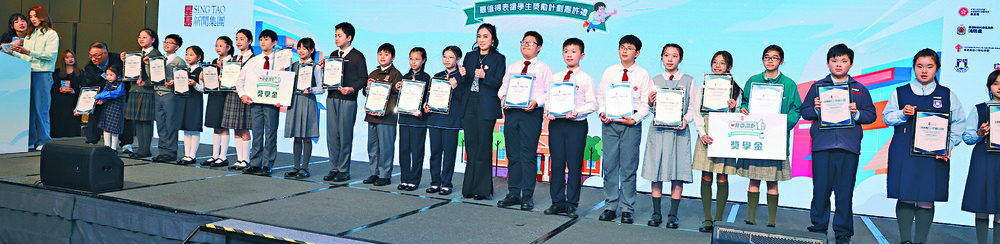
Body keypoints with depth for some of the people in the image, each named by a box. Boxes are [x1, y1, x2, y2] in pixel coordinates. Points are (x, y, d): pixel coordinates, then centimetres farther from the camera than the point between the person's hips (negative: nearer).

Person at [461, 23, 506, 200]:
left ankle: (483, 189, 4)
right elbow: (464, 83, 13)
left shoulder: (499, 58, 3)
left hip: (487, 107, -4)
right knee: (471, 146, 6)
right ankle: (470, 187, 13)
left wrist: (484, 76, -22)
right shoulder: (470, 56, 16)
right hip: (469, 104, 4)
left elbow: (499, 84, -6)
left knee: (484, 147, -3)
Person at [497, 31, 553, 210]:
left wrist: (536, 102, -17)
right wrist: (503, 97, -2)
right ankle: (513, 194, 12)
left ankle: (527, 196, 0)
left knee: (528, 154, -6)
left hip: (531, 113, -4)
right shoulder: (512, 67, 22)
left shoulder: (544, 69, 8)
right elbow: (503, 87, 19)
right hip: (511, 112, 4)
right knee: (512, 154, 5)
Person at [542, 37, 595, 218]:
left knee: (574, 165, 0)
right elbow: (547, 98, 12)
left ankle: (572, 203, 10)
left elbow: (592, 104, -3)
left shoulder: (586, 79, 3)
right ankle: (557, 202, 16)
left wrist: (577, 112, -19)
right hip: (556, 123, 3)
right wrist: (548, 111, -7)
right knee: (556, 163, 5)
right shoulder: (555, 78, 14)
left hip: (576, 124, -3)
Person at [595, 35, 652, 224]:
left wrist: (635, 119, -13)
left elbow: (646, 103, 0)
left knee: (629, 166, 1)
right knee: (609, 165, 4)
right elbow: (600, 95, 11)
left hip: (631, 123, -2)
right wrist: (602, 113, -6)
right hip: (610, 122, 2)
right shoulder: (609, 72, 10)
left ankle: (627, 209, 10)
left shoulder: (643, 75, 4)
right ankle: (610, 207, 13)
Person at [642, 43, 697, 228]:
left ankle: (673, 215, 7)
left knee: (677, 172, -2)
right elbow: (650, 108, 11)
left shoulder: (689, 81, 9)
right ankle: (656, 213, 9)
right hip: (658, 129, 1)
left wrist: (685, 119, -12)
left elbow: (693, 106, 6)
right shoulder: (655, 81, 12)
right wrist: (650, 102, -11)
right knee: (656, 172, 0)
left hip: (679, 130, -1)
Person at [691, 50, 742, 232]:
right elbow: (697, 113, 5)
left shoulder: (735, 89, 8)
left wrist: (733, 109, -14)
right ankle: (707, 219, 6)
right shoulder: (703, 87, 10)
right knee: (706, 178, 0)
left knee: (722, 179, -1)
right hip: (706, 136, 1)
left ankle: (718, 219, 8)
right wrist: (702, 133, -8)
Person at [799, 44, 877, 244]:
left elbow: (871, 115, 9)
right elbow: (804, 112, 8)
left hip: (849, 146, 1)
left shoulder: (860, 89, 13)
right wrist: (816, 109, -11)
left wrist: (857, 113, -9)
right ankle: (818, 228, 14)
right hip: (822, 144, 0)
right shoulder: (818, 86, 11)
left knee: (845, 191, 3)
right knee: (820, 190, 1)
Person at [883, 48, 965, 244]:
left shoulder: (947, 95, 10)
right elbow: (886, 117, 10)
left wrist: (948, 146, -3)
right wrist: (903, 114, -9)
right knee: (905, 197, -1)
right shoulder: (900, 93, 9)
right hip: (904, 153, 0)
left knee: (927, 200, 0)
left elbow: (958, 124, 9)